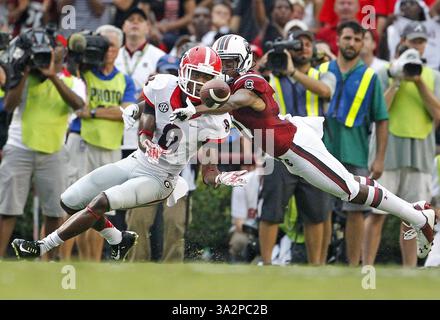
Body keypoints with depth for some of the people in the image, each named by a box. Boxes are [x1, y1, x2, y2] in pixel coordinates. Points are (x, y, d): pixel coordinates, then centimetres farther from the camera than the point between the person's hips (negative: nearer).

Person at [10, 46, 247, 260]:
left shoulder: (215, 118, -17)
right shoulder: (163, 87, -11)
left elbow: (208, 172, -12)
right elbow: (145, 134, -9)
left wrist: (220, 178, -36)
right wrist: (148, 145, -33)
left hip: (160, 180, -5)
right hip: (137, 162, 5)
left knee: (101, 203, -25)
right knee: (69, 202, 7)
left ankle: (42, 247, -15)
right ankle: (118, 240, 25)